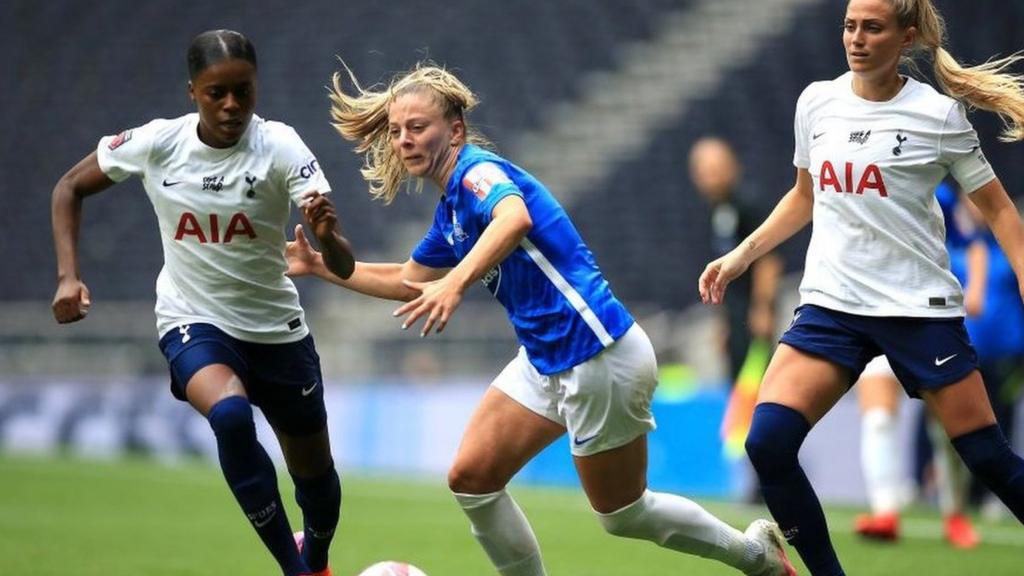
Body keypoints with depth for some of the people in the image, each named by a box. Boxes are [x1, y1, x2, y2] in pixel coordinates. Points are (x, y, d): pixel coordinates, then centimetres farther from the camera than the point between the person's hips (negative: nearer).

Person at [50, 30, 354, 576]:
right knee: (230, 414, -34)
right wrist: (68, 275, -9)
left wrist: (327, 238, -49)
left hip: (276, 327, 1)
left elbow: (343, 266, -26)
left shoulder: (280, 147, -18)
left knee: (315, 473, 13)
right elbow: (70, 188, 4)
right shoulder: (155, 143, -13)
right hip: (193, 321, -1)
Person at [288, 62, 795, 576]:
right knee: (470, 480, 2)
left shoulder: (477, 171, -16)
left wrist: (455, 283, -53)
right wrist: (319, 265, 25)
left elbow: (514, 218, -41)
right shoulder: (450, 210, 12)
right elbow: (408, 281, 29)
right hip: (544, 361, 9)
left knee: (621, 515, 5)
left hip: (598, 355, -9)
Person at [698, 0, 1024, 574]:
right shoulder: (816, 102, 5)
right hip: (831, 305, 3)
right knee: (768, 444, -16)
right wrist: (741, 256, 14)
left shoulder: (939, 113, -5)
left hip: (920, 306, -3)